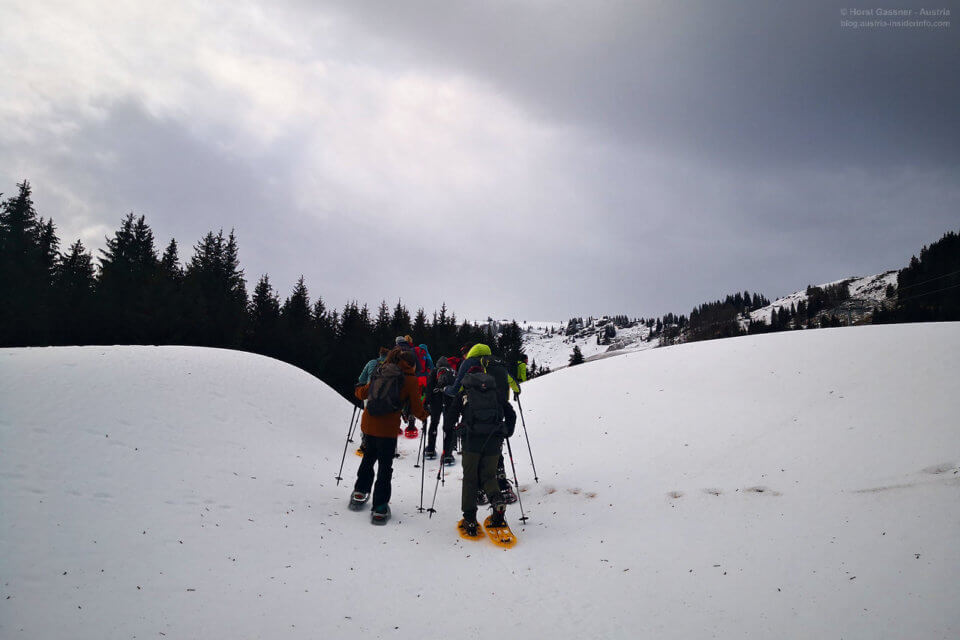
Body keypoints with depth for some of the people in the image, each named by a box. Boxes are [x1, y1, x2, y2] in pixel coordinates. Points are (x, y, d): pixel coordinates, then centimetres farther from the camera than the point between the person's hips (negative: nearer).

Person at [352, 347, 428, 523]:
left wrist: (358, 390, 39)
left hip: (368, 422, 5)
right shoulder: (410, 379, -4)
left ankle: (360, 491, 34)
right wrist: (424, 415, 19)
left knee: (369, 456, 27)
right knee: (385, 465, 5)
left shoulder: (381, 371, 9)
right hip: (387, 428, -5)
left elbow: (364, 392, 16)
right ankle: (380, 508, 6)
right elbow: (416, 408, -2)